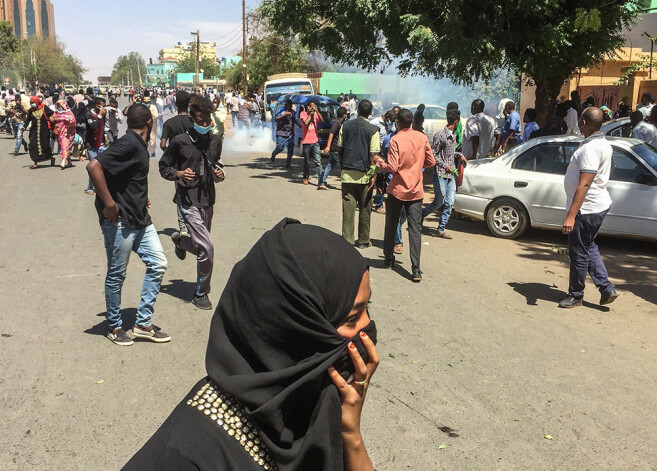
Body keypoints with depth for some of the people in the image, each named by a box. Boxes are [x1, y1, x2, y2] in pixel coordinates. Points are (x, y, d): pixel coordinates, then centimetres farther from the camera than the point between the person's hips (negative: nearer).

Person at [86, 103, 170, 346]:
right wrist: (109, 203, -25)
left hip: (140, 220, 9)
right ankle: (114, 326, 21)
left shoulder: (138, 146, 13)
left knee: (158, 264, 7)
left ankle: (143, 323, 15)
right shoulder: (128, 144, -17)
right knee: (117, 274, 5)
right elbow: (94, 166, -29)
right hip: (119, 221, -9)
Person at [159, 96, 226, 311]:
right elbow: (163, 167, 2)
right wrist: (179, 174, -18)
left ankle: (180, 240, 53)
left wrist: (219, 173, 0)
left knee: (201, 245, 17)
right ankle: (201, 294, 5)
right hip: (188, 201, -6)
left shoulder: (214, 140, 7)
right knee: (206, 247, -14)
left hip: (208, 199, 6)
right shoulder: (180, 141, -7)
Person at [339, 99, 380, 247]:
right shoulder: (372, 130, -7)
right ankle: (363, 241, 16)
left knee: (348, 208, 4)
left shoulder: (345, 126, 3)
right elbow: (373, 154, -10)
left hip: (347, 173, 2)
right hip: (364, 174, -2)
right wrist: (373, 175, -5)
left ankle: (347, 240, 4)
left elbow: (339, 149, 9)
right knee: (365, 209, 9)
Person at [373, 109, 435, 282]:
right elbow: (431, 162, 6)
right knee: (415, 229, 0)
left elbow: (392, 168, -17)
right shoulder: (422, 138, 0)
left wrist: (378, 161, 1)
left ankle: (388, 259, 29)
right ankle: (416, 269, -8)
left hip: (397, 190, -2)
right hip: (415, 191, 2)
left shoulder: (395, 140, -12)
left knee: (391, 226, 15)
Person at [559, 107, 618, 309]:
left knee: (579, 254, 3)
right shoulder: (604, 144, 11)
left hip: (587, 209, -11)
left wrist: (571, 216, -29)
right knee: (588, 248, 21)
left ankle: (575, 296, 17)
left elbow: (584, 185, -28)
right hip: (599, 205, 11)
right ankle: (607, 288, 22)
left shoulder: (590, 148, -23)